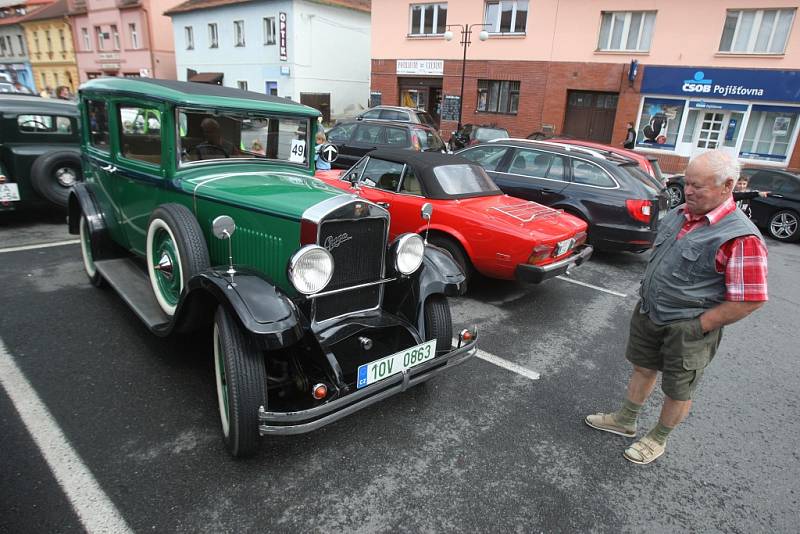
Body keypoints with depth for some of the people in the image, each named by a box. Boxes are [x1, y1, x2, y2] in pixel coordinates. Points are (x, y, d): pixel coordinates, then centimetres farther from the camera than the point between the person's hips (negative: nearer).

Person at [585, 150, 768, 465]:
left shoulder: (741, 239, -23)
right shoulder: (679, 214, 0)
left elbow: (750, 300, -22)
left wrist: (697, 327, -18)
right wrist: (645, 293, 8)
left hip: (687, 329, -7)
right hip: (648, 312, 7)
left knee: (677, 391, 14)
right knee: (643, 369, 23)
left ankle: (658, 439, 37)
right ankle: (625, 421, 43)